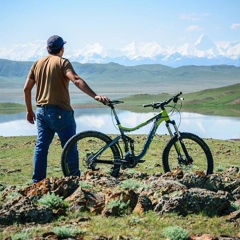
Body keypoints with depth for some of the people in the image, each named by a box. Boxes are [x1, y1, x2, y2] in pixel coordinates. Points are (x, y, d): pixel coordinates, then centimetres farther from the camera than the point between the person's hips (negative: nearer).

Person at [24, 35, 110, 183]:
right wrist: (95, 96, -32)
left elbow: (27, 89, 10)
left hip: (42, 111, 6)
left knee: (41, 146, 11)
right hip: (60, 111, -6)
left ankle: (37, 182, 13)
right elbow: (76, 80, -24)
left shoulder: (37, 64, 11)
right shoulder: (62, 62, -7)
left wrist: (29, 110, 20)